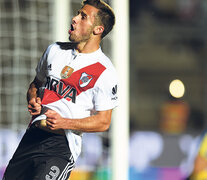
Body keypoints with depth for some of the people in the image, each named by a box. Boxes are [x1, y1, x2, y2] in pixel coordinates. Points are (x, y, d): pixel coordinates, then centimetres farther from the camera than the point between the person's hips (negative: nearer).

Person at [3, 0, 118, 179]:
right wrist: (33, 101, 3)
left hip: (62, 146, -5)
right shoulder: (54, 50, 12)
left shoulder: (106, 72, -6)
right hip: (33, 136, 6)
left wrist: (64, 123, -17)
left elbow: (103, 122, -6)